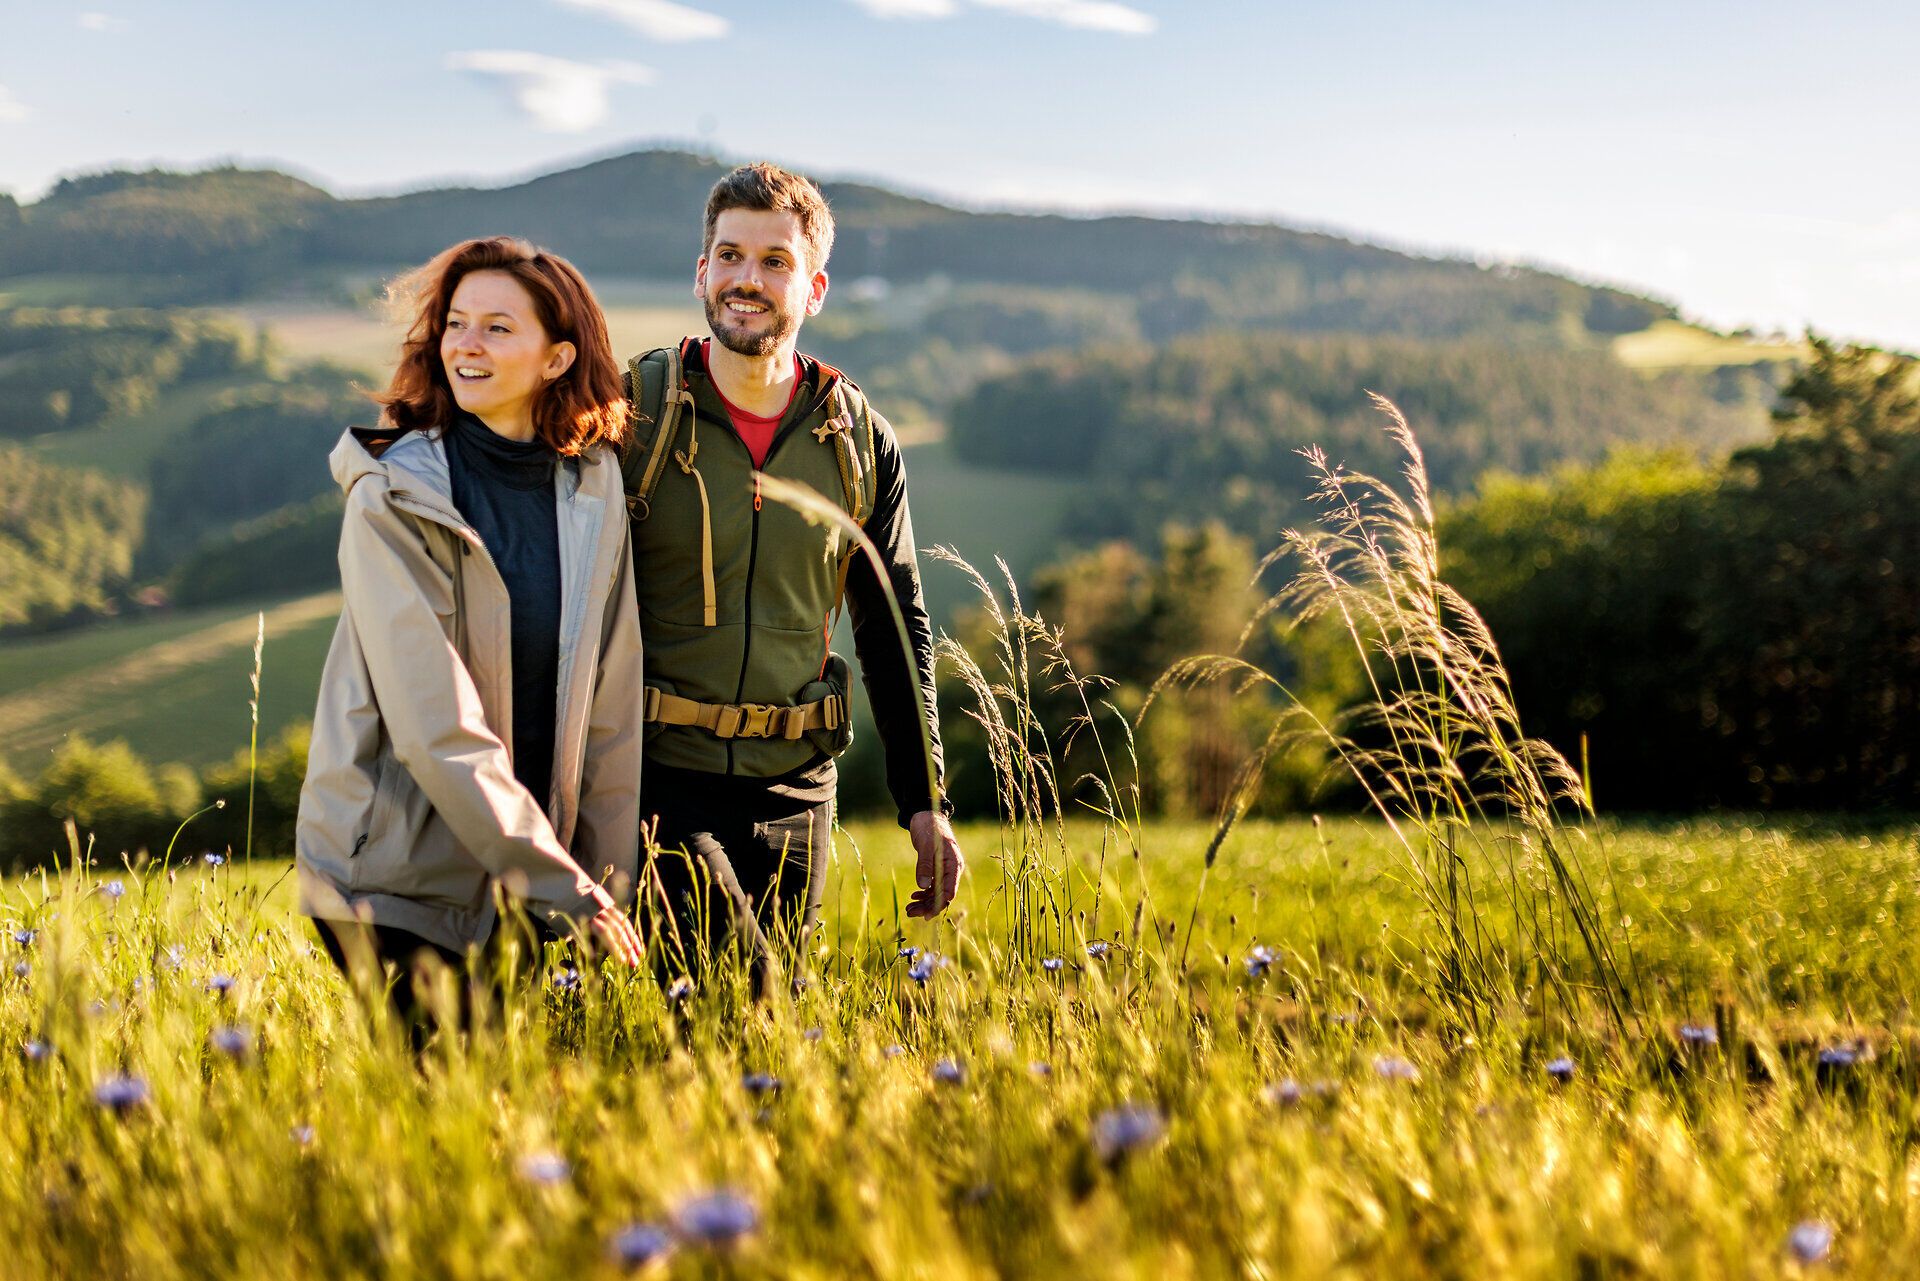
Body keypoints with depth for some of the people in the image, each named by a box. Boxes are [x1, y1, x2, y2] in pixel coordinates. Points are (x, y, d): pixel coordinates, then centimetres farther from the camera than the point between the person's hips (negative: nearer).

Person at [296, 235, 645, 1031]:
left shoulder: (593, 490, 2)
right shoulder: (392, 497, -12)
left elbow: (610, 705, 5)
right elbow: (435, 722, -18)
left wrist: (608, 885, 2)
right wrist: (560, 888, -20)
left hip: (532, 883, 4)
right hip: (396, 876, -4)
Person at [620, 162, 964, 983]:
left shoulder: (860, 444, 6)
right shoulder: (629, 413, -3)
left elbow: (896, 630, 13)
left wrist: (925, 803, 8)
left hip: (794, 789, 3)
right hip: (655, 777, -3)